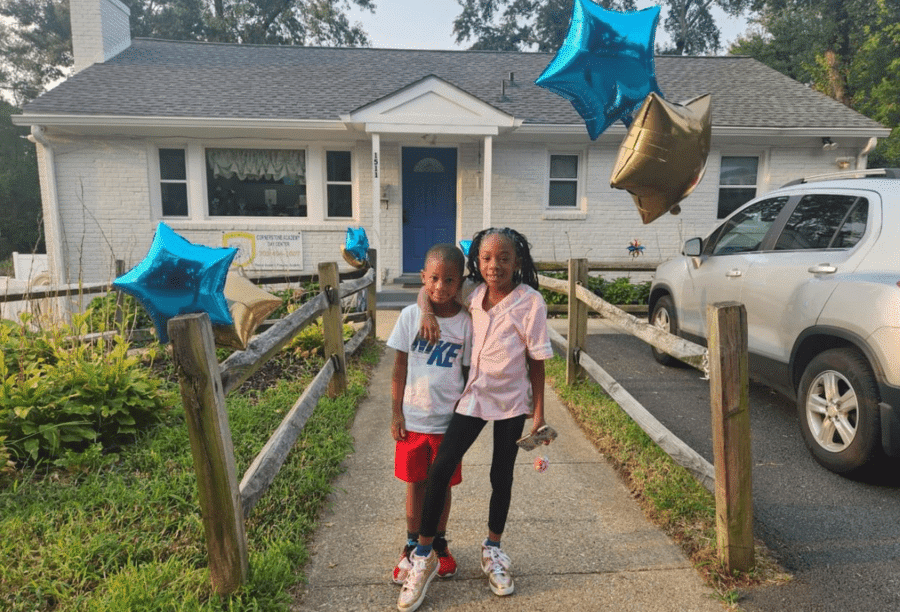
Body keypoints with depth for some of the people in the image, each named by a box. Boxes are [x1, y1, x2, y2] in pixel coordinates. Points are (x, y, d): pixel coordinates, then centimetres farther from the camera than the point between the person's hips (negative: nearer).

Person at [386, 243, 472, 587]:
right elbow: (399, 368, -1)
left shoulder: (466, 322, -7)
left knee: (442, 485, 14)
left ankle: (439, 543, 37)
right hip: (413, 419, 0)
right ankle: (412, 545, 34)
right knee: (415, 484, 14)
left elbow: (468, 372, 1)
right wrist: (396, 413, -1)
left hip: (448, 420, 0)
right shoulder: (410, 316, -6)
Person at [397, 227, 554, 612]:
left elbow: (537, 360, -9)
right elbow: (429, 290, 9)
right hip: (474, 396, 2)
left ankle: (492, 551, 37)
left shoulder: (530, 302, -15)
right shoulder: (473, 295, -6)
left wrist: (539, 411, -7)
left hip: (512, 401, -2)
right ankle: (424, 556, 16)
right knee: (440, 469, -2)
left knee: (501, 476, 13)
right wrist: (428, 313, -13)